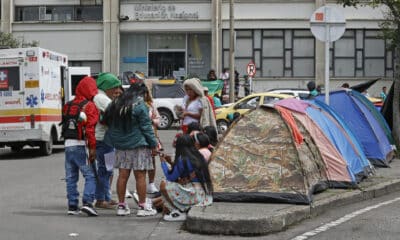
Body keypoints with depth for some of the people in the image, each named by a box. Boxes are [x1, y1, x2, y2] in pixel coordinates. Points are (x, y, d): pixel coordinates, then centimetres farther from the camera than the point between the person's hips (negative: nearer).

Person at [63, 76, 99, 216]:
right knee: (90, 175, -4)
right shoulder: (89, 106, -6)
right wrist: (92, 148, -12)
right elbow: (90, 128, -12)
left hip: (67, 143, 6)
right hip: (80, 145, -6)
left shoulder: (68, 106, 14)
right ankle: (87, 202, -16)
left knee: (71, 177, 10)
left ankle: (72, 206, 12)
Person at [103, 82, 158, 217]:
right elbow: (146, 126, -10)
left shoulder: (115, 104, 10)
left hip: (121, 145, 6)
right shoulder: (139, 105, -11)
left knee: (123, 175, 9)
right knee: (140, 176, -1)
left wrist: (113, 142, 17)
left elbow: (108, 122, 15)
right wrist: (153, 144, -3)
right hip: (138, 145, -6)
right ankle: (142, 207, 3)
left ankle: (121, 206, 12)